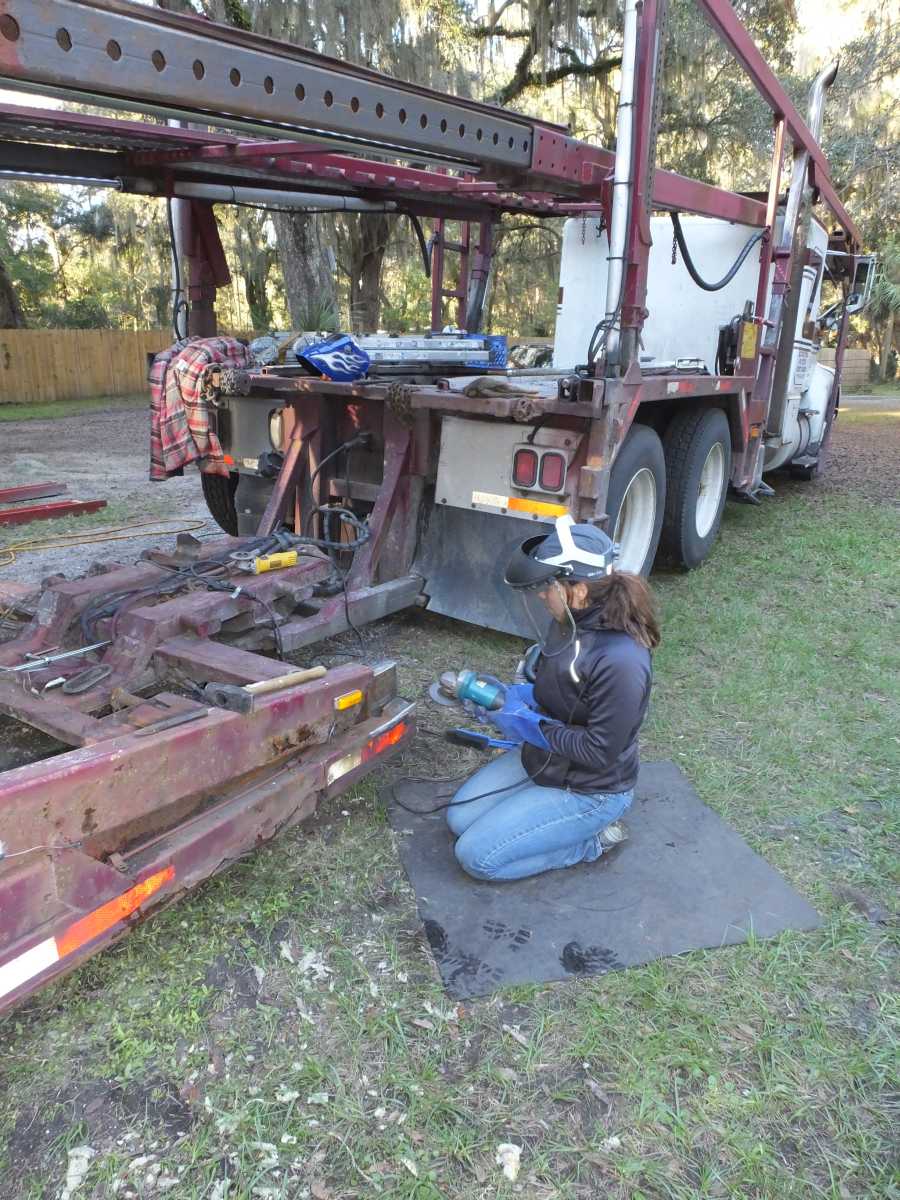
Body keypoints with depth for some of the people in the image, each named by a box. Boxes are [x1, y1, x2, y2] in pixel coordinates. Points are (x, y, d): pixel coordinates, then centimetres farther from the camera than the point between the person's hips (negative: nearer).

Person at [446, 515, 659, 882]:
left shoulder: (620, 661, -34)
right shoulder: (571, 623, -7)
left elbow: (600, 751, -27)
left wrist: (530, 724, -21)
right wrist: (514, 696, -7)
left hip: (589, 790, -8)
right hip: (542, 757, 9)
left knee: (476, 856, -9)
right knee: (459, 819, 8)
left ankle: (594, 840, 5)